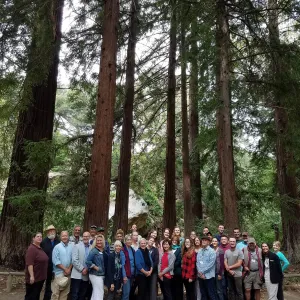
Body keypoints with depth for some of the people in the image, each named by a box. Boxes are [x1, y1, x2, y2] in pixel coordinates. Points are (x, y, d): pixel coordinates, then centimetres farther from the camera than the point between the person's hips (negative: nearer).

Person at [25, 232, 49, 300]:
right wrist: (31, 276, -27)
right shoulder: (31, 248, -16)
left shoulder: (40, 249, 11)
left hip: (41, 277, 9)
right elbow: (29, 263, -23)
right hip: (34, 278, -9)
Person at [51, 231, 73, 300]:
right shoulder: (57, 247, -5)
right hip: (59, 273, -3)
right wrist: (65, 269, -11)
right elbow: (55, 261, -10)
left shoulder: (71, 246, 5)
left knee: (65, 292, 10)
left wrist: (69, 269, -6)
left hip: (68, 273, 3)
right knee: (55, 292, -3)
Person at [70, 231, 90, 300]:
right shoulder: (76, 246, -2)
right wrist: (82, 269, -13)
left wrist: (87, 269, -8)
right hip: (77, 275, -3)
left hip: (86, 276, 3)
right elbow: (74, 260, -11)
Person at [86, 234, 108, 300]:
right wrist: (96, 268, -17)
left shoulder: (104, 251, 8)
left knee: (95, 294, 16)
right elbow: (88, 261, -21)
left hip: (102, 275, 7)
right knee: (99, 294, -6)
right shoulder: (94, 250, -13)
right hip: (96, 275, -7)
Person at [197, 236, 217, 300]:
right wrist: (200, 272, -7)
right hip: (200, 276, 6)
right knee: (203, 294, 13)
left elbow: (211, 263, -14)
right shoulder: (199, 252, 11)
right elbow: (197, 262, 8)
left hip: (209, 275, -6)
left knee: (211, 294, -2)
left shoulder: (212, 251, -7)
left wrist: (202, 272, -13)